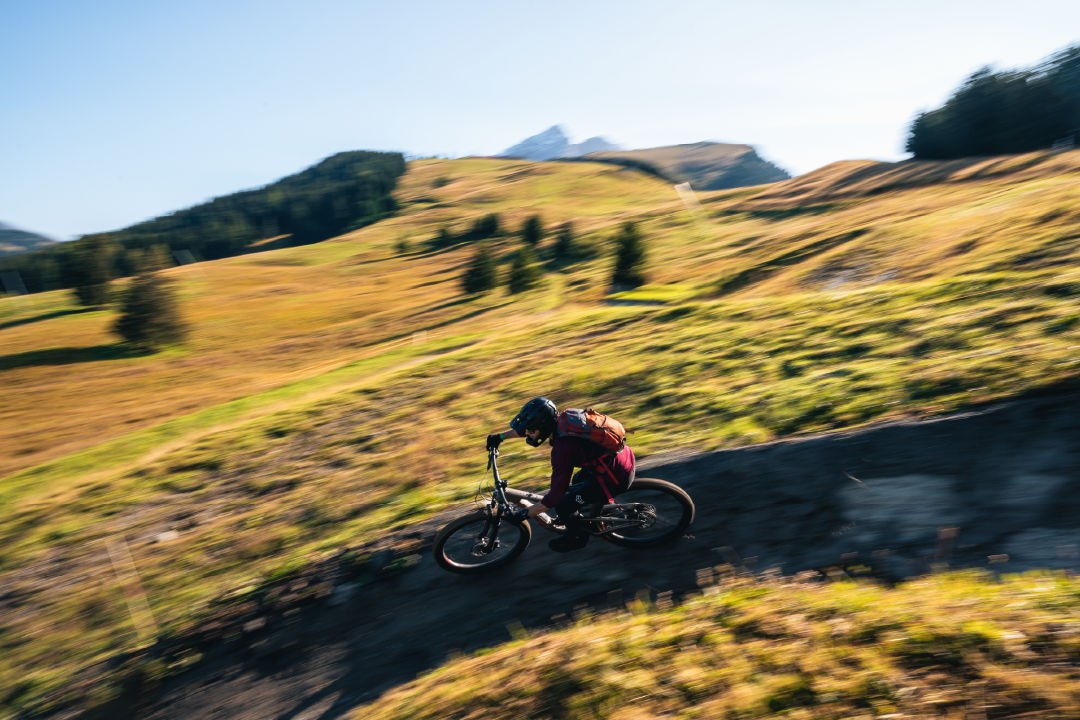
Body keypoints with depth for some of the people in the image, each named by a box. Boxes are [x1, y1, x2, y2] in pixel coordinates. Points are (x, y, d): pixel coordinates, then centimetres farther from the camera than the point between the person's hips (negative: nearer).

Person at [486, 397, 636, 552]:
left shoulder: (563, 449, -27)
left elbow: (555, 497, -21)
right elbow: (526, 428, 19)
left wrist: (525, 514, -10)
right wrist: (500, 436, 19)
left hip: (616, 478, -9)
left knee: (562, 504, -6)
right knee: (577, 481, 29)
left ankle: (578, 537, 19)